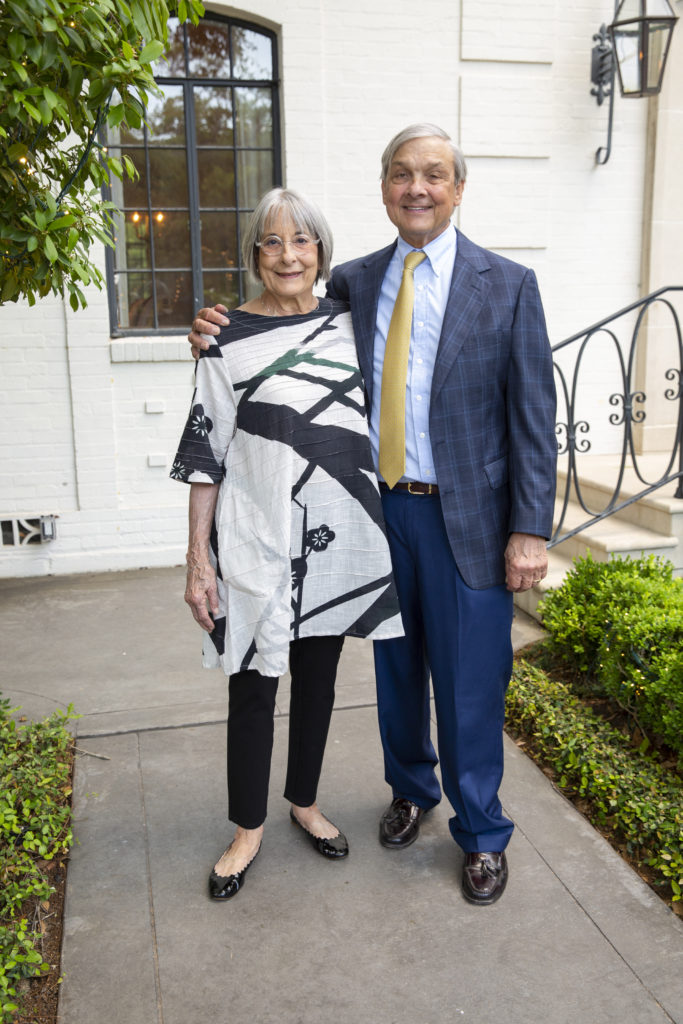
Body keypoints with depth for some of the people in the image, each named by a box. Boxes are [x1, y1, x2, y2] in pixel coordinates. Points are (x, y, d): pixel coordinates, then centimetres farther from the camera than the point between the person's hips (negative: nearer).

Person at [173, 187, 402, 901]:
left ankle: (305, 802, 38)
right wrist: (198, 558, -9)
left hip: (338, 540, 4)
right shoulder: (229, 341, -6)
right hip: (257, 545, -3)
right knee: (252, 686, 8)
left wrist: (380, 529, 10)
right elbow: (205, 455, -6)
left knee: (318, 675, 16)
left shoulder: (349, 324, 4)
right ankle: (248, 828, 29)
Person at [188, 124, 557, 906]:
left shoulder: (507, 286, -3)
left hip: (465, 517, -3)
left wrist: (530, 531, -10)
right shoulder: (353, 283, 6)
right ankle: (411, 789, 43)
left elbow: (533, 416, -5)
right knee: (396, 668, 18)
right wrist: (226, 338, -6)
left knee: (470, 683, 5)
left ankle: (481, 833, 28)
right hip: (380, 509, 3)